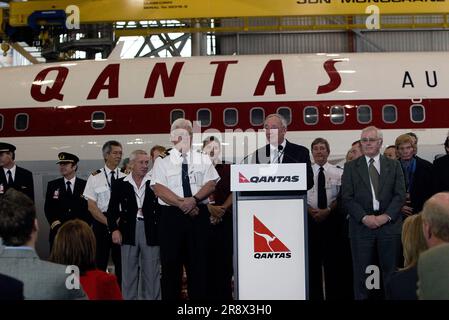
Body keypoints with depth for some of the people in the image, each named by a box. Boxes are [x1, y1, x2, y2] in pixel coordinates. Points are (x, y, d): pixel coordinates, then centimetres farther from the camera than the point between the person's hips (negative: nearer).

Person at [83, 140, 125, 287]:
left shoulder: (125, 178, 5)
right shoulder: (95, 177, 0)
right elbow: (91, 206, -4)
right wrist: (109, 222, -11)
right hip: (101, 223, -2)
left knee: (122, 263, 4)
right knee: (99, 263, 1)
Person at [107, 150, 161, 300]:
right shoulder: (120, 184, 6)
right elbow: (112, 209, 6)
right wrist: (114, 229, -6)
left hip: (150, 230, 0)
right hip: (128, 229, 0)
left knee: (152, 272, 4)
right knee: (129, 271, 6)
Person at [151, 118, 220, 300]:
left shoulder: (203, 160, 12)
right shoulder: (162, 161, 7)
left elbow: (211, 184, 0)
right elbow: (159, 188, -4)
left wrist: (194, 199, -17)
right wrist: (182, 203, -14)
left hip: (199, 215, 1)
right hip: (171, 215, -1)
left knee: (199, 263, 2)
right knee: (171, 263, 2)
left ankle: (199, 297, 9)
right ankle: (170, 297, 10)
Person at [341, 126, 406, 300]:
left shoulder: (394, 165, 10)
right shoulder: (351, 167, 7)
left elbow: (400, 194, 3)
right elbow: (347, 198, 0)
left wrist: (386, 216, -10)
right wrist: (364, 217, -11)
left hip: (390, 224, 1)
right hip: (362, 225, 0)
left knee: (391, 271, 3)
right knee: (361, 272, 2)